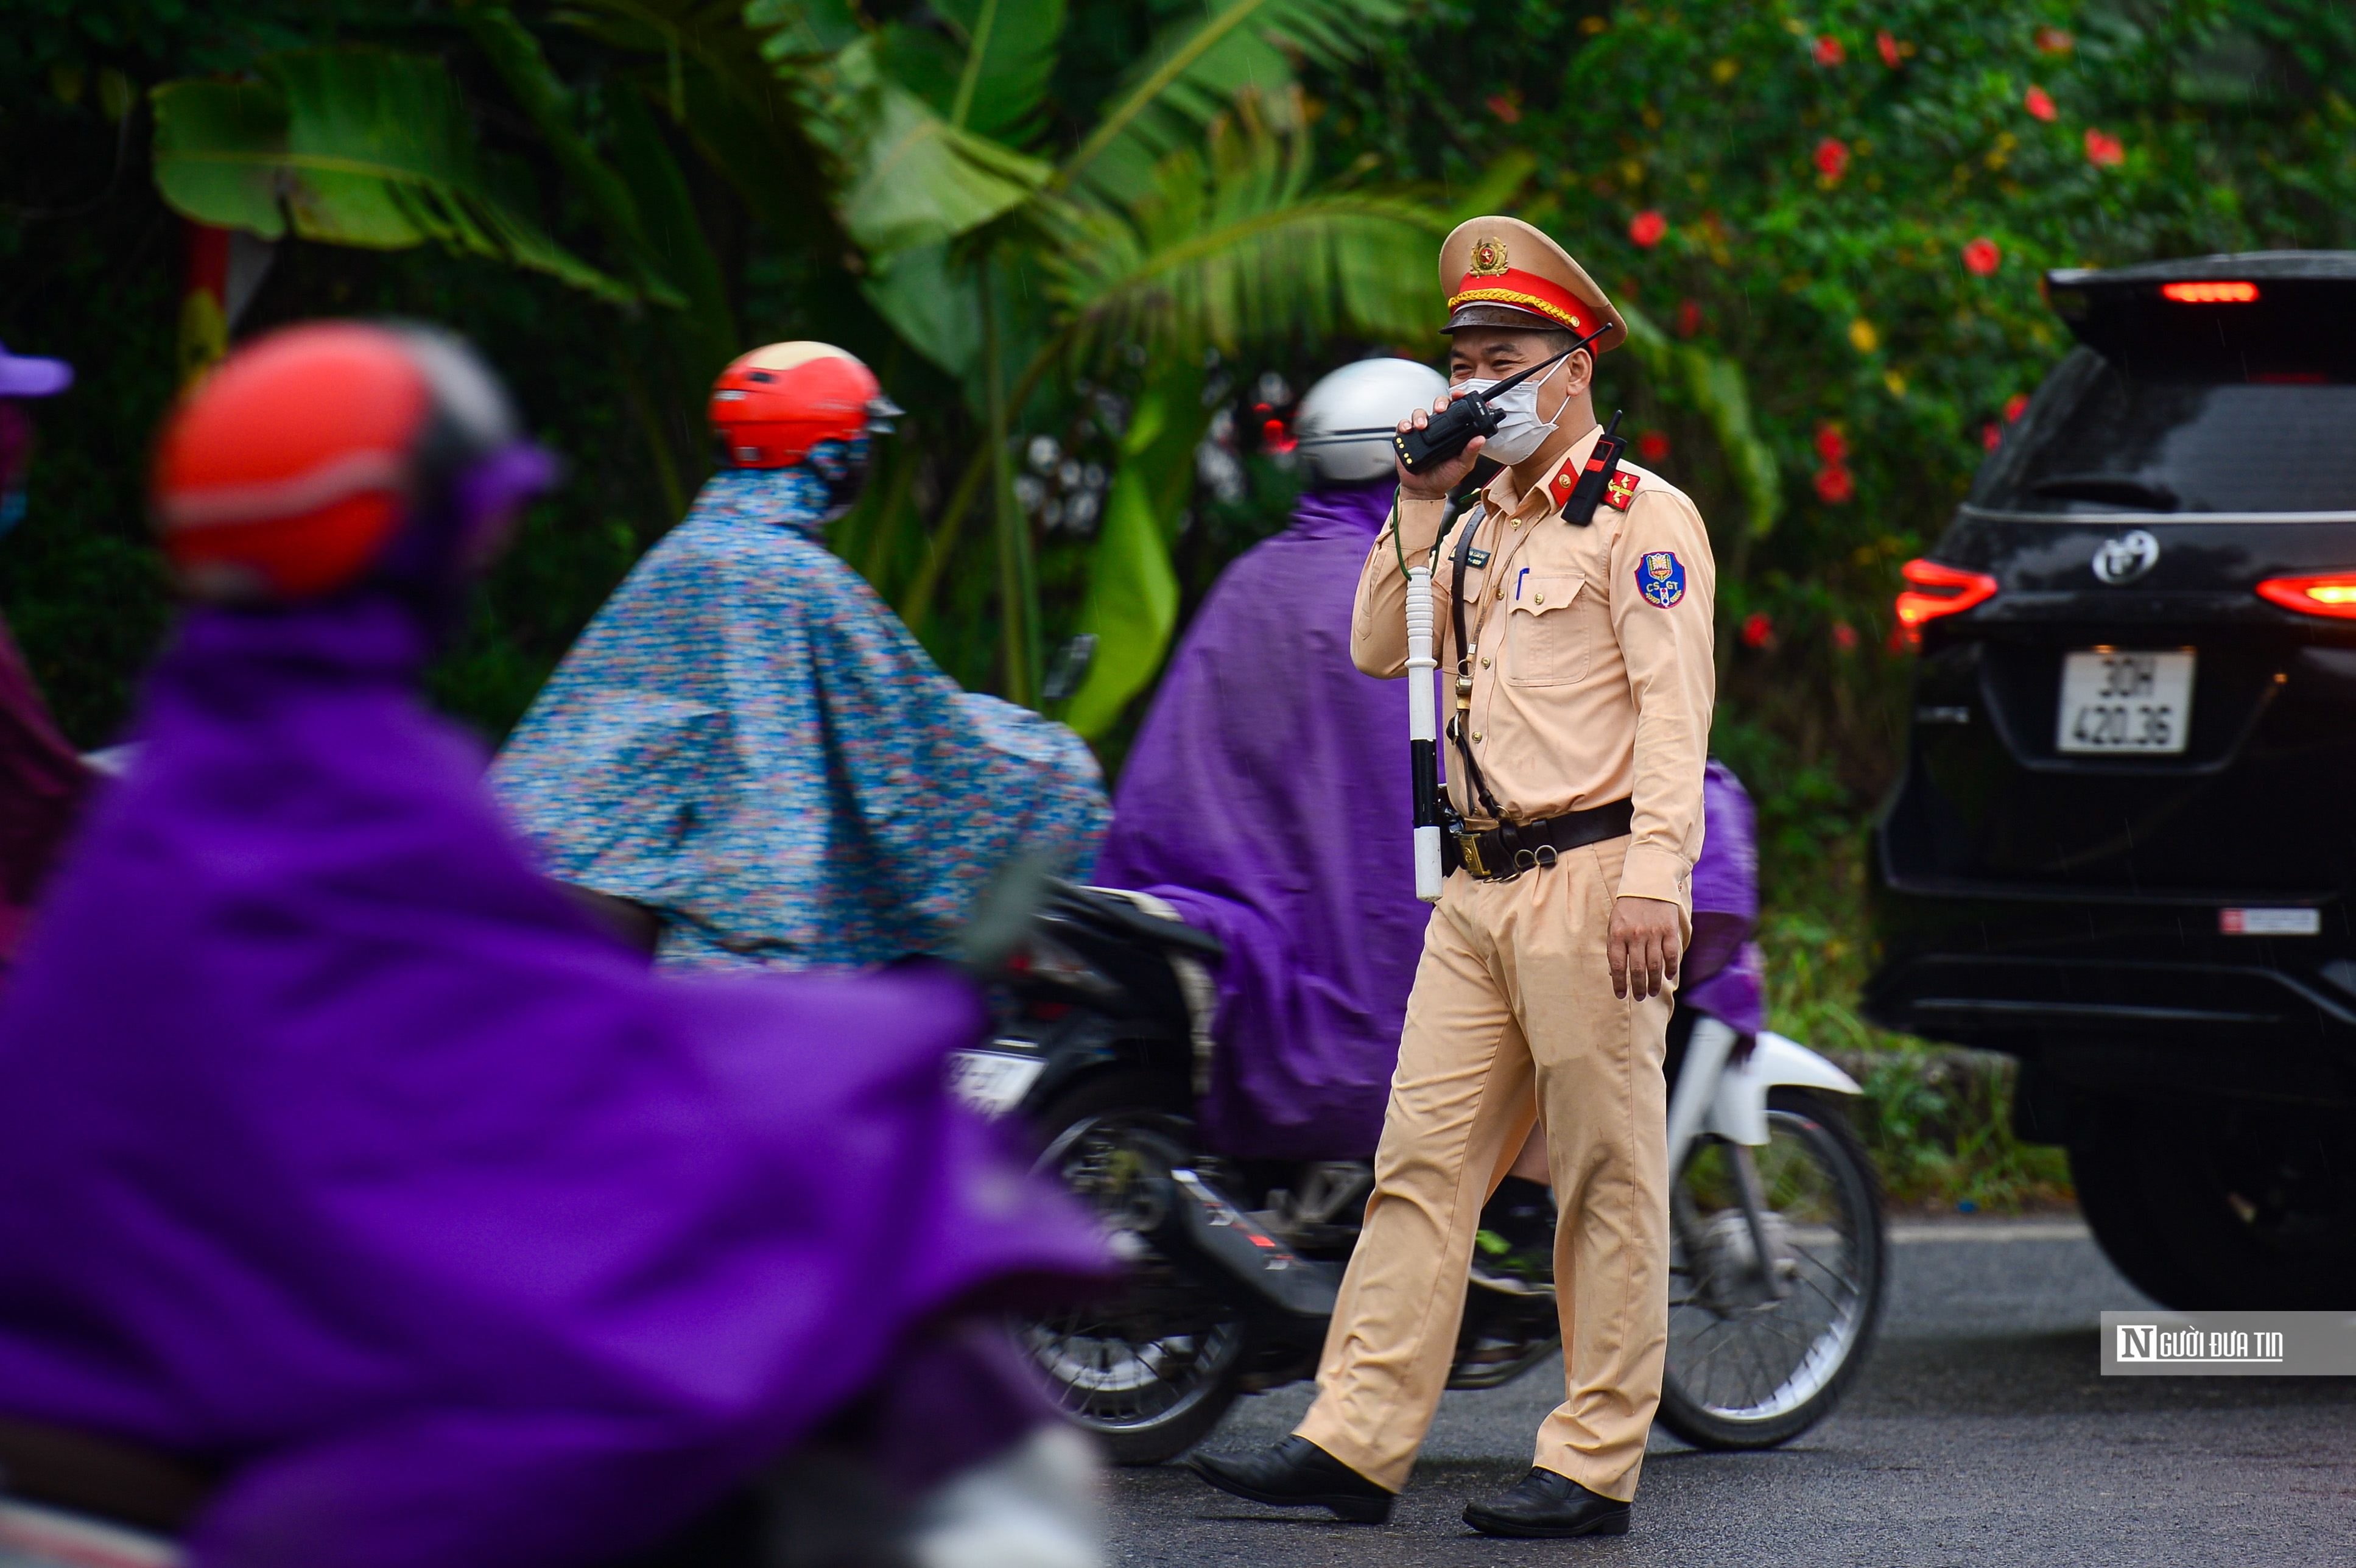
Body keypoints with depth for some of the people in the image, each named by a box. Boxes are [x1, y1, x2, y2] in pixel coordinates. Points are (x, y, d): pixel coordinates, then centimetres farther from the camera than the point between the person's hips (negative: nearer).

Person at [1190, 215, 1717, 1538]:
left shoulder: (1642, 516, -6)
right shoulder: (1483, 527, 20)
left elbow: (1675, 709, -13)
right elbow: (1378, 650, 18)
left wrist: (1655, 879, -22)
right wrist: (1420, 509, 8)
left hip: (1593, 883, -8)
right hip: (1479, 894, 8)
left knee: (1609, 1180, -2)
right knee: (1423, 1164, 3)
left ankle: (1596, 1466, 0)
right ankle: (1356, 1444, 2)